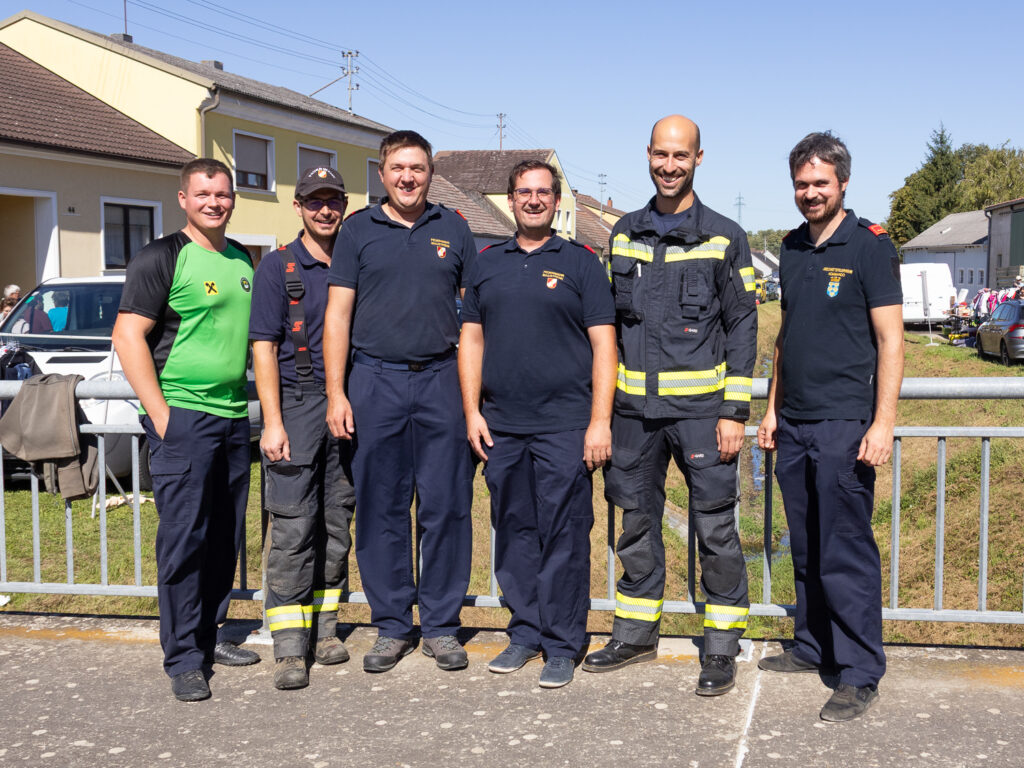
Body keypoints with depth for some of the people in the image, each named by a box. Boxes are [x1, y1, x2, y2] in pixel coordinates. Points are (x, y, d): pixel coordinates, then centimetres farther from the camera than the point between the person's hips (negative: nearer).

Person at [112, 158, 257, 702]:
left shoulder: (242, 261, 15)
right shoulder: (161, 258, -5)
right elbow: (128, 336, -10)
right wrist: (159, 413, -16)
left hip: (233, 416, 7)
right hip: (182, 417, -7)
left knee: (225, 536, 11)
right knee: (183, 538, -6)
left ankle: (207, 635, 24)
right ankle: (183, 658, 1)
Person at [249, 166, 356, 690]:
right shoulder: (278, 267, 1)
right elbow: (264, 347, -3)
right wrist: (272, 422, -11)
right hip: (296, 404, -4)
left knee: (337, 523, 9)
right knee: (293, 527, -6)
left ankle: (324, 627, 20)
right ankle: (290, 646, -4)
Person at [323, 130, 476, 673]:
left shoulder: (453, 229, 10)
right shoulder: (358, 231, 7)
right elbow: (338, 314, 4)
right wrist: (336, 393, -4)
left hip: (441, 380, 1)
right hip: (375, 380, 0)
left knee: (446, 507, 2)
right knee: (380, 509, 4)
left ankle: (441, 625, 13)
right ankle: (391, 627, 15)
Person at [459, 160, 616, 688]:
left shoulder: (580, 263, 4)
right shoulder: (487, 264, 14)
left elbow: (603, 344, -1)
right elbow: (471, 340, 15)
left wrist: (600, 421, -8)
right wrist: (471, 411, 5)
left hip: (565, 426, -3)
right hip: (501, 427, 4)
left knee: (564, 536, -2)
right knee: (514, 533, 10)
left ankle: (562, 645, 8)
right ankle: (525, 633, 23)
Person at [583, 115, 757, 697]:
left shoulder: (724, 237, -1)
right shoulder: (625, 233, 11)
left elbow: (743, 327, -2)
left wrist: (734, 411, -9)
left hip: (700, 405, -4)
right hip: (635, 407, 4)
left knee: (716, 528, -1)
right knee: (637, 523, 12)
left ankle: (722, 649, 11)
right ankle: (637, 634, 26)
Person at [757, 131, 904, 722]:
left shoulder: (870, 246, -6)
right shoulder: (794, 247, 14)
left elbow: (891, 340, -9)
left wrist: (883, 423, -16)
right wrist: (773, 408, 18)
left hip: (844, 424, -6)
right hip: (794, 425, 7)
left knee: (846, 552, -4)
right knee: (807, 548, 14)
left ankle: (860, 673, 4)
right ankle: (813, 647, 27)